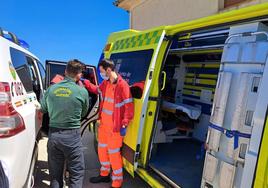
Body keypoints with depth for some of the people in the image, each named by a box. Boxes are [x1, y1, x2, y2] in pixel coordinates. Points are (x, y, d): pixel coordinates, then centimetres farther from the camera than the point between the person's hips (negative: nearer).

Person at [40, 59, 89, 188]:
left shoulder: (51, 89, -2)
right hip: (72, 135, -4)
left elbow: (43, 109, 13)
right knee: (77, 173, 11)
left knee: (55, 173, 18)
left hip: (53, 134, 4)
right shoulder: (82, 91, -12)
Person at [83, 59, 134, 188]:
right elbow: (97, 90, 27)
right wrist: (85, 83, 18)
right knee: (102, 149, 21)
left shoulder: (122, 85, -20)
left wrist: (124, 125, -20)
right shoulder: (105, 83, 5)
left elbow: (129, 106, -19)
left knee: (114, 153, 2)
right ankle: (104, 174, 43)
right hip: (103, 123, 9)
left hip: (115, 127, -8)